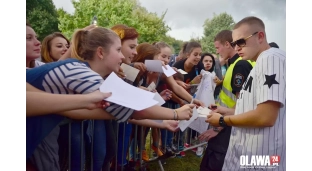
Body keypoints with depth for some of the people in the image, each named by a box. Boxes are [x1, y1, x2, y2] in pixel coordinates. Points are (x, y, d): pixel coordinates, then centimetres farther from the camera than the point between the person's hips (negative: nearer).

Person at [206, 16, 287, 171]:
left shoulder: (272, 58, -16)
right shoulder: (261, 64, 15)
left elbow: (265, 116, -25)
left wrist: (223, 120, -13)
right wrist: (229, 112, 7)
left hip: (258, 156, -9)